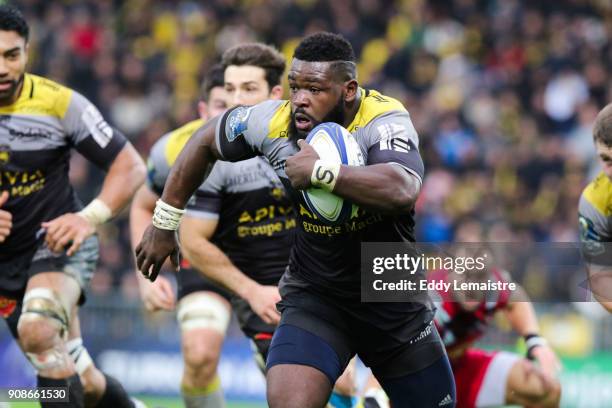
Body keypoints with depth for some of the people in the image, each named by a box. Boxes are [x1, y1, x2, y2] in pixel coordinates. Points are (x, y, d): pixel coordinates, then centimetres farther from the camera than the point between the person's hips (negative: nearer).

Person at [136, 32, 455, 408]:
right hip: (314, 295, 1)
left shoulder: (384, 121, -25)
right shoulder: (273, 122, -12)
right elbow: (205, 141, 8)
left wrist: (320, 171, -43)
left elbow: (402, 192, -46)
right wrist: (165, 221, 11)